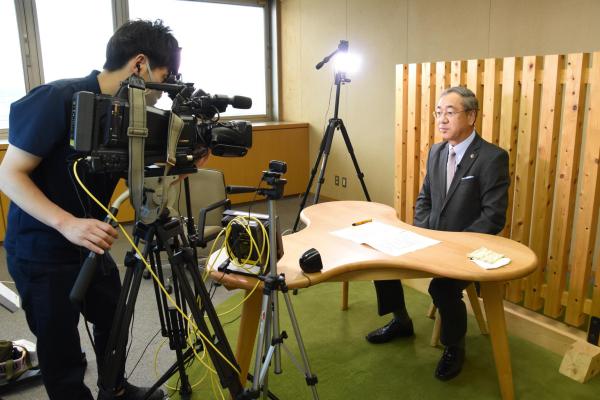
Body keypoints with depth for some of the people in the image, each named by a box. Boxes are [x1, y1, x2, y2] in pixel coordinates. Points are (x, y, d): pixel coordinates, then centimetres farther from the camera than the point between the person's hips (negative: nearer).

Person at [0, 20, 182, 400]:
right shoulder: (57, 100, -22)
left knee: (114, 322, 20)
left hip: (91, 243, 7)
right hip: (43, 251, -7)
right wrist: (67, 224, -35)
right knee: (63, 354, 4)